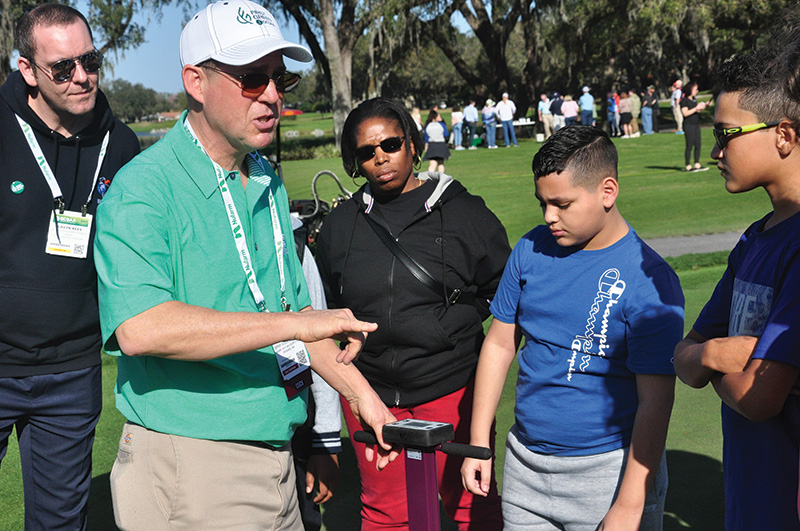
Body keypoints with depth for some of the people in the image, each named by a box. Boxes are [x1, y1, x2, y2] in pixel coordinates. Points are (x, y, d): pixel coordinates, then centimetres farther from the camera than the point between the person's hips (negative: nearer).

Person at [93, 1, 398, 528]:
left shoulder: (268, 184, 10)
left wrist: (362, 394, 11)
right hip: (189, 461, -7)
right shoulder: (144, 188, -17)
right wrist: (293, 324, -31)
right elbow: (140, 328, -32)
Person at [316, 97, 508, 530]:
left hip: (450, 387, -2)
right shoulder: (341, 224, 8)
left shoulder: (463, 213, -1)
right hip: (369, 391, 3)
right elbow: (325, 307, 19)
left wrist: (451, 319, 0)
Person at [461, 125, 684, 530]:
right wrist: (478, 442, 5)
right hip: (524, 466, 5)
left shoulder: (650, 281, -15)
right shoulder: (531, 250, 0)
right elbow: (500, 344, 6)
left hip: (609, 469, -4)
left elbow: (655, 402, -16)